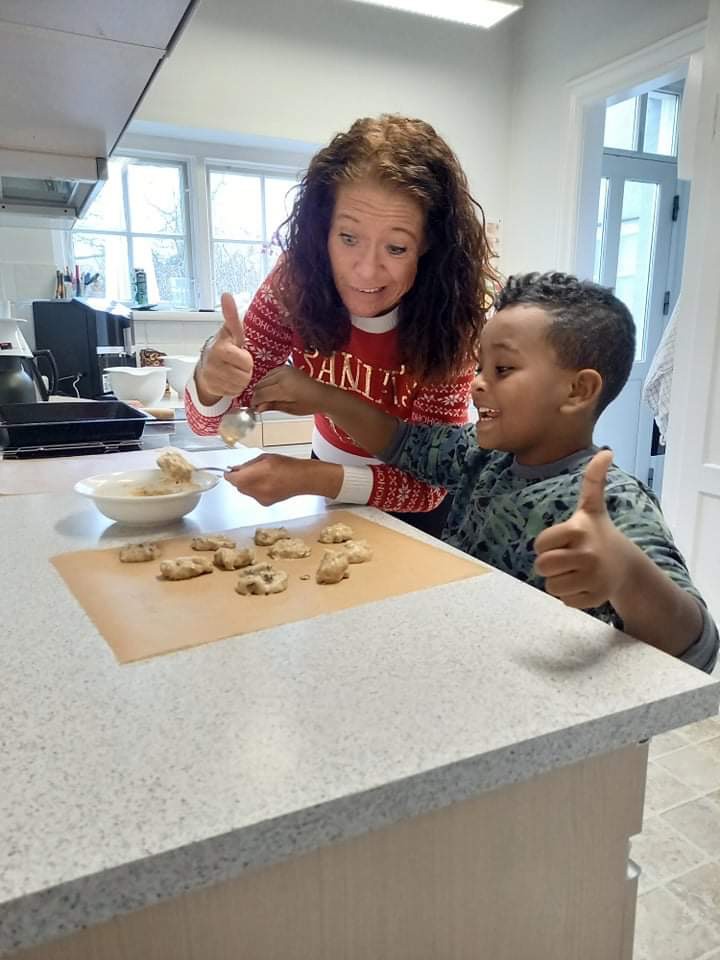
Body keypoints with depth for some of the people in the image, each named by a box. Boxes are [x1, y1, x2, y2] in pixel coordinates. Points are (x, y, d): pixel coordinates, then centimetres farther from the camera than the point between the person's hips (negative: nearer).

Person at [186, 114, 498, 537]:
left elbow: (429, 481, -25)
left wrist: (312, 478, -40)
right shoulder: (295, 284, -21)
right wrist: (210, 382, -37)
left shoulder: (450, 316, -26)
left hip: (413, 499, -1)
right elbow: (208, 421, -15)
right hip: (333, 480, 2)